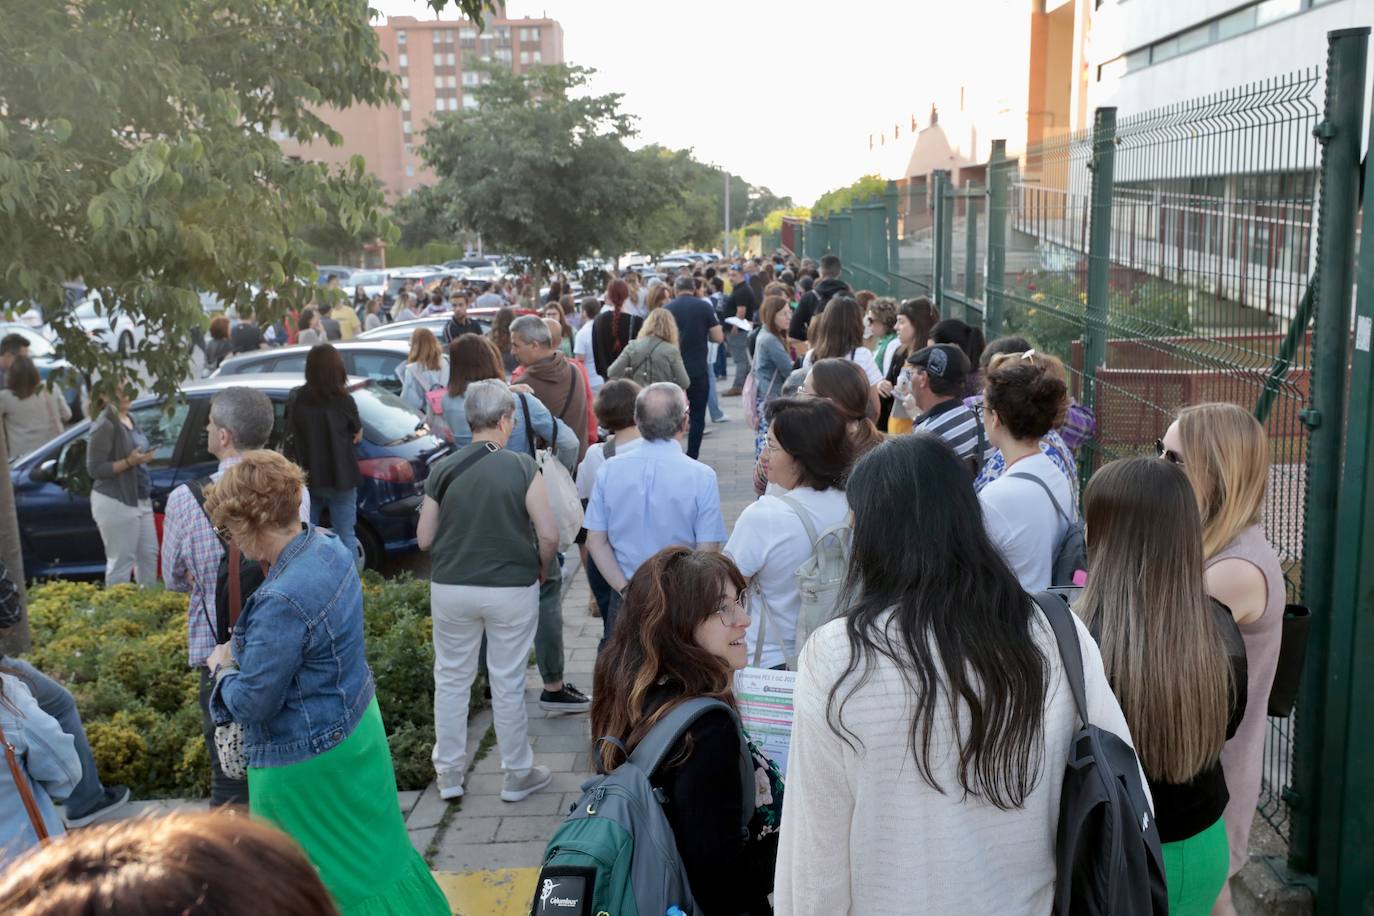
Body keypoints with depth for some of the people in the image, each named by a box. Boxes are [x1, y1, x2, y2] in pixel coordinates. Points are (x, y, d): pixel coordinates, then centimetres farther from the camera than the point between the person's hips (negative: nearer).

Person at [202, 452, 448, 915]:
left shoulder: (283, 602, -32)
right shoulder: (330, 546, -4)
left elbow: (253, 704, -22)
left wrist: (223, 667, -2)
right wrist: (244, 648, 4)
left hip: (306, 759, -9)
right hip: (354, 727, 9)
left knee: (339, 877, 11)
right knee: (370, 850, 23)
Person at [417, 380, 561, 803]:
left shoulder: (443, 470, -2)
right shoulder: (522, 468, -10)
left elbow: (424, 539, 2)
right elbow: (549, 535, -12)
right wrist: (540, 569, 7)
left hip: (451, 588, 2)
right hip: (511, 589, -2)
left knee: (451, 679, 16)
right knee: (508, 682, 9)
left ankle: (449, 772, 26)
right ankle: (517, 774, 22)